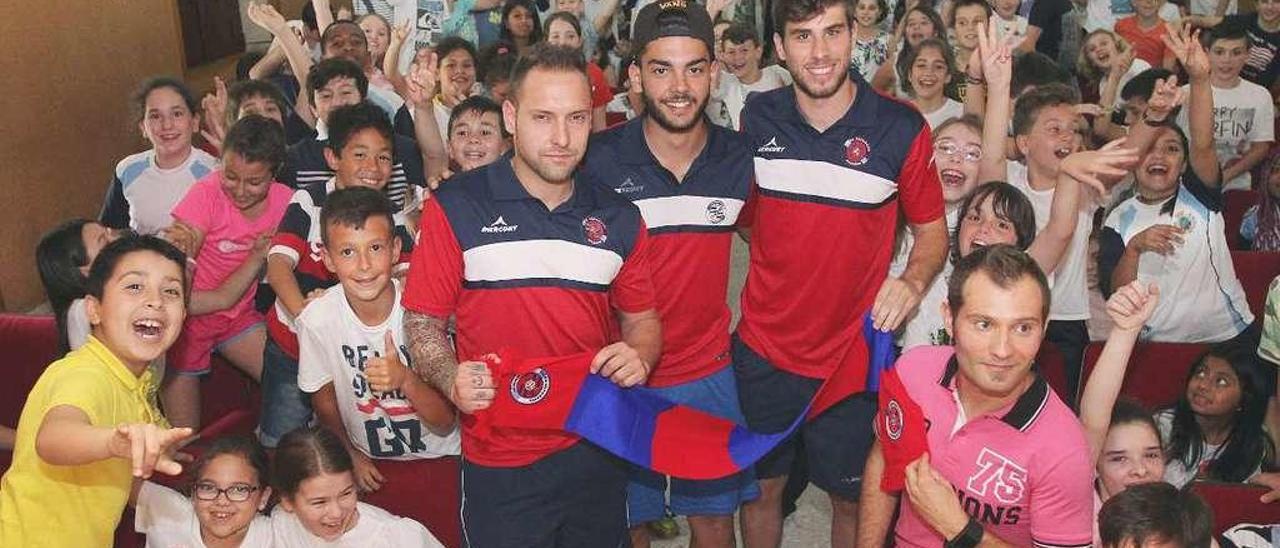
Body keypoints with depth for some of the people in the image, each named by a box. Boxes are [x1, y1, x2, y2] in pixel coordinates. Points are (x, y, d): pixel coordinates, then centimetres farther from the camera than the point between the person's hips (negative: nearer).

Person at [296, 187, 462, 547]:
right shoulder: (317, 319, -18)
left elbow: (445, 424, -20)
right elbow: (324, 398, 4)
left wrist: (405, 379, -36)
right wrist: (350, 454, 7)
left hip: (438, 460, -1)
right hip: (370, 466, 2)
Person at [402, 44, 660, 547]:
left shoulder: (618, 218, 3)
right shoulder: (456, 208, -9)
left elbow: (641, 318, 11)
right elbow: (423, 322, -4)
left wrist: (639, 356, -11)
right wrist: (453, 380, -24)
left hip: (598, 452, 3)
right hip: (499, 464, -3)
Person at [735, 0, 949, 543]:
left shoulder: (901, 129, -12)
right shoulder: (757, 118, -4)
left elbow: (932, 228, 0)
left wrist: (913, 280, -20)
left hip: (851, 352, -2)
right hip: (763, 348, 2)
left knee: (850, 497, 15)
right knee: (761, 487, 18)